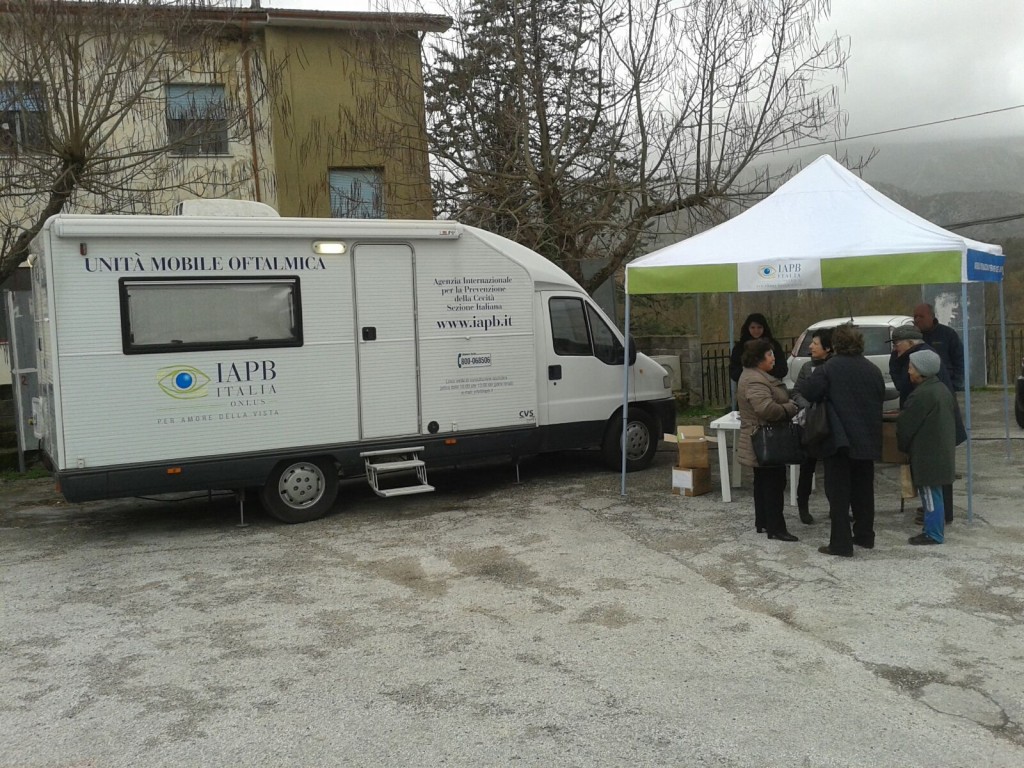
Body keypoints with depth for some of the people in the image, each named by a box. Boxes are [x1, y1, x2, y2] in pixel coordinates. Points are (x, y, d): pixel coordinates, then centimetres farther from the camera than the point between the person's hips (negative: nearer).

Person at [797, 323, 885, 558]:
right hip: (866, 439, 6)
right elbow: (881, 398, 16)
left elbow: (807, 390, -18)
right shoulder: (872, 369, 7)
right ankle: (865, 536, 26)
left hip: (838, 439, -6)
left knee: (839, 492, -2)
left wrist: (828, 398, 1)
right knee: (863, 489, 17)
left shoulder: (831, 367, -12)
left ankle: (841, 543, -2)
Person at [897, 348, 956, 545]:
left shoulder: (922, 394, -20)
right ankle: (936, 529, 23)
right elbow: (951, 417, 19)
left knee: (929, 492, -2)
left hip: (927, 454, -10)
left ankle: (933, 534, 3)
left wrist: (903, 446, 3)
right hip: (942, 452, 10)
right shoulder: (943, 389, 10)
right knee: (933, 492, 16)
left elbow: (906, 425, -15)